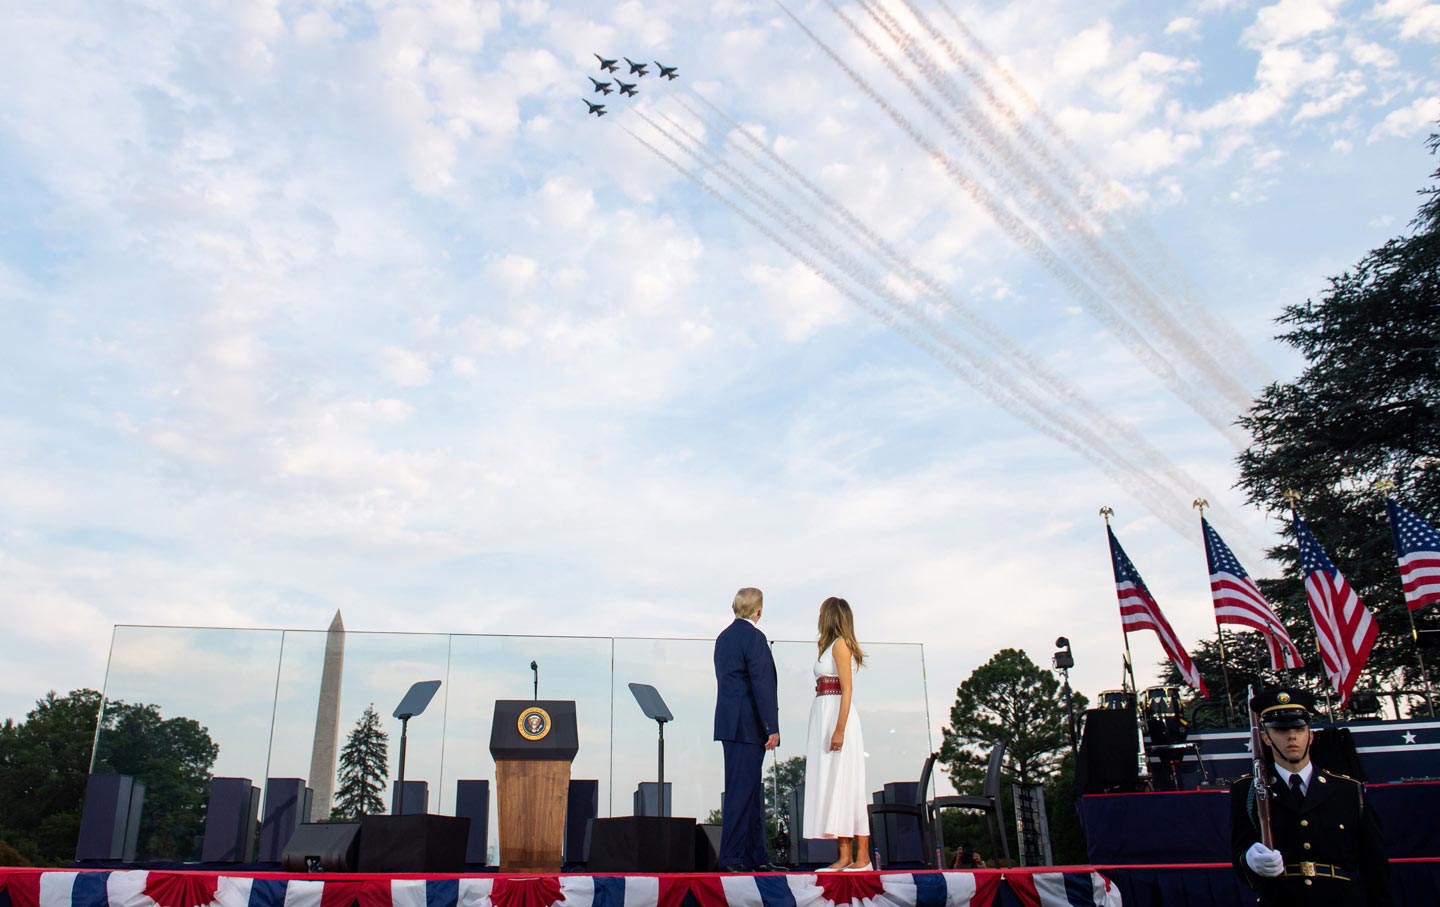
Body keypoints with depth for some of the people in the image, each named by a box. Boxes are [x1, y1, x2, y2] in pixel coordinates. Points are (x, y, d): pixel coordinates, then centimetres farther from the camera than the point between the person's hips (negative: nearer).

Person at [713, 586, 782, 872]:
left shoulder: (723, 637, 15)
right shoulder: (754, 637, -13)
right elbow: (762, 685, -18)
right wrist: (772, 728, -16)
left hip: (730, 722, 9)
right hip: (748, 725, -9)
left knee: (753, 792, 13)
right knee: (741, 790, -5)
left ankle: (755, 856, 18)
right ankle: (731, 857, -2)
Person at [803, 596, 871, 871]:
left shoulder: (840, 644, -7)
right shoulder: (830, 646, 19)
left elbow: (847, 689, -15)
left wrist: (839, 730, -21)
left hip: (837, 716, -9)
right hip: (824, 717, 9)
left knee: (845, 785, -7)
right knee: (833, 786, 6)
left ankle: (862, 856, -3)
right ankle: (845, 856, 8)